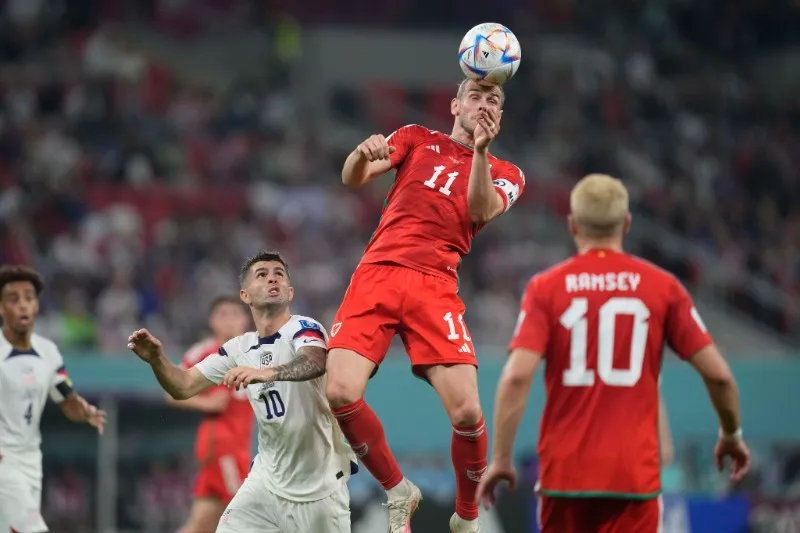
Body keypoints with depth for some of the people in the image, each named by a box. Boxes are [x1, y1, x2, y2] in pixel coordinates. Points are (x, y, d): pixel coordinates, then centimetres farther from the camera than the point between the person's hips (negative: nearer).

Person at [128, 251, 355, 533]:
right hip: (268, 479, 5)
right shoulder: (239, 349, 5)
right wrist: (157, 359, -20)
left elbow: (315, 362, -36)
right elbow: (183, 386, 2)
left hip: (319, 485, -5)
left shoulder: (303, 328, -13)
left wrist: (268, 373, -55)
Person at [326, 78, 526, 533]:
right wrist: (363, 154, -18)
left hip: (434, 287, -1)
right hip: (377, 273, 1)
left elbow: (481, 211, -6)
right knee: (341, 393, -21)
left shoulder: (505, 174, 16)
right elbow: (353, 178, 7)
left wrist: (480, 150, -22)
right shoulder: (417, 140, 19)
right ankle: (398, 492, 4)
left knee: (466, 410, -18)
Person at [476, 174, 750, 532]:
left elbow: (517, 377, -11)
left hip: (565, 471, 1)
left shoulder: (546, 288, 1)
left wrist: (500, 458, -4)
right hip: (635, 475, -1)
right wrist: (731, 435, 20)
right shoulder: (662, 287, 2)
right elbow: (718, 374, 3)